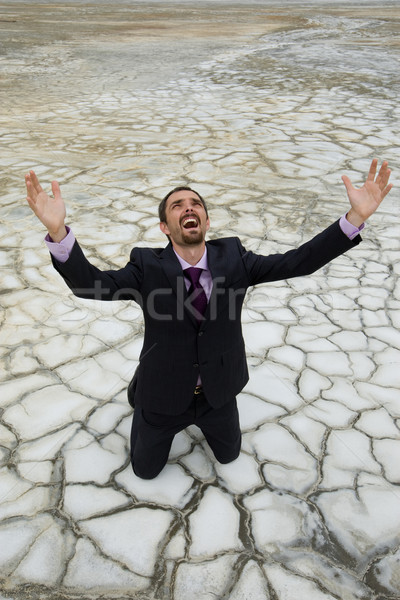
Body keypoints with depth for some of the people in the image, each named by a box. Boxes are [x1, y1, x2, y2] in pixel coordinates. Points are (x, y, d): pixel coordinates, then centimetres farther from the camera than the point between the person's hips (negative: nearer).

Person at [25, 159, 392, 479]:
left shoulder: (232, 258, -15)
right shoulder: (147, 266, -21)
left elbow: (296, 263, -22)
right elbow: (90, 284, -33)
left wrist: (356, 218, -34)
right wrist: (57, 229, -52)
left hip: (219, 393, 2)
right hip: (165, 395, -2)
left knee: (228, 454, 27)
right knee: (146, 469, 22)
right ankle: (139, 390, 43)